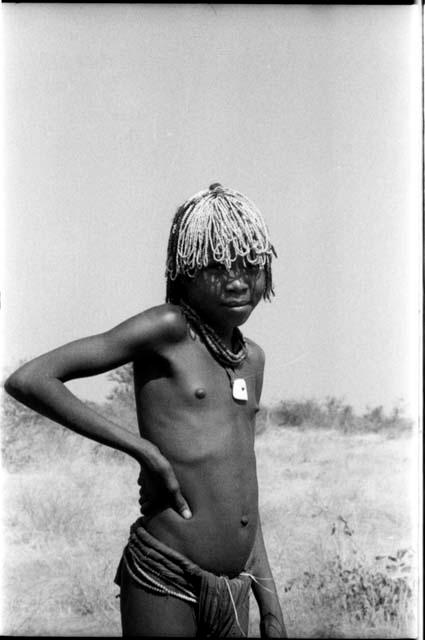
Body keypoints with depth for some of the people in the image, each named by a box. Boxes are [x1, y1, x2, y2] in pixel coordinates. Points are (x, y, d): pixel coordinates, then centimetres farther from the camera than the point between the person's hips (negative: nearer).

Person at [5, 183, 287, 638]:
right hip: (164, 580, -6)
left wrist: (270, 602, 16)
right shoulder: (168, 329, -9)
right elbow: (27, 380, -16)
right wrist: (142, 448, -15)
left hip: (234, 591, 7)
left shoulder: (253, 358, 12)